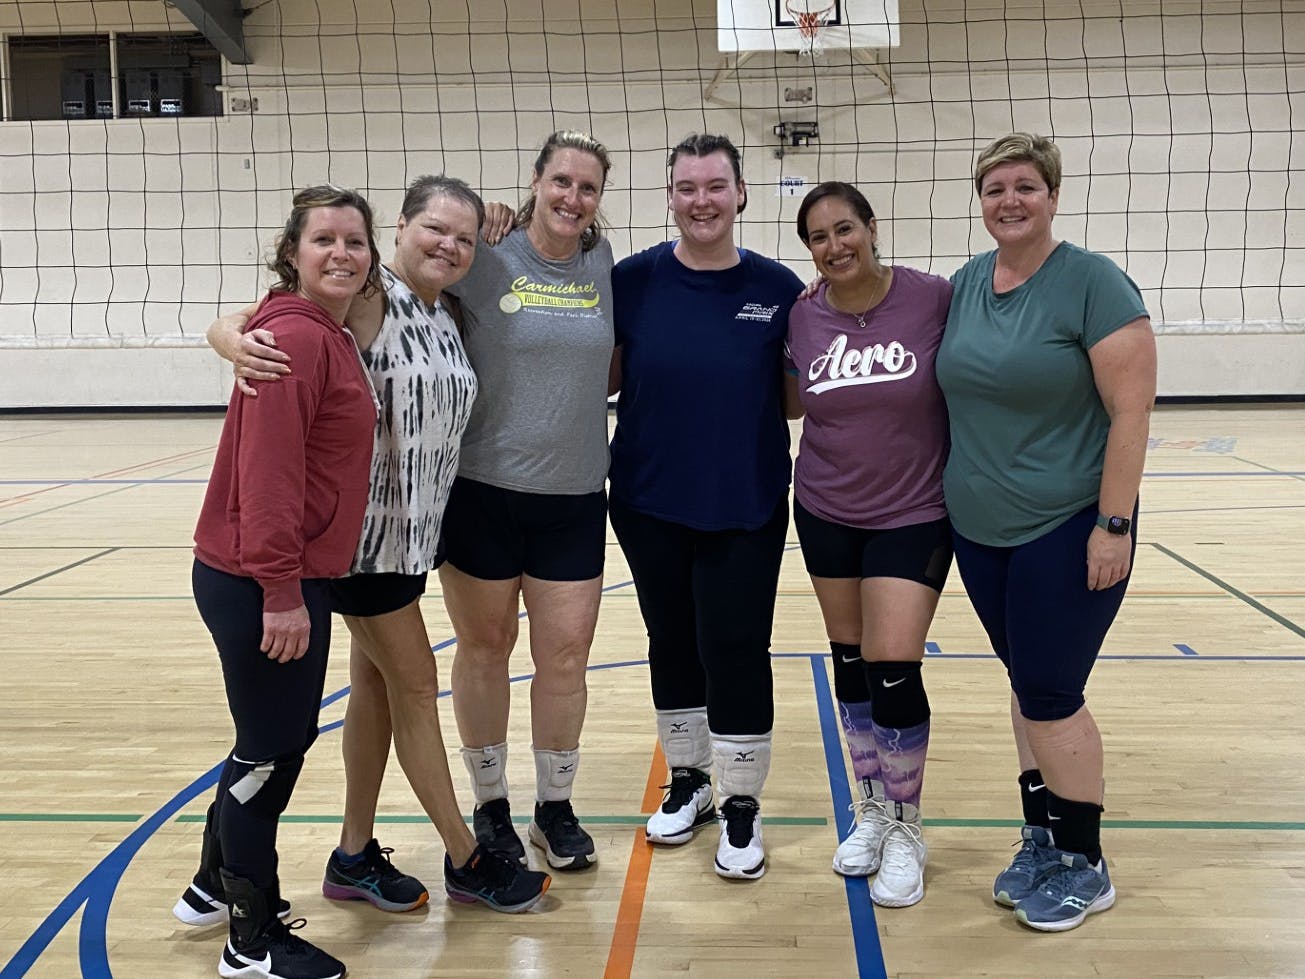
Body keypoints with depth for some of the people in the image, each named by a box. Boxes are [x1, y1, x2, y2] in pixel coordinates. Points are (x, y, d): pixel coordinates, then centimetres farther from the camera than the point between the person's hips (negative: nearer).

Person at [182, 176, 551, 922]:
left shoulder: (445, 319, 7)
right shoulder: (365, 301, -15)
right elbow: (234, 322, -16)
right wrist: (238, 342, -41)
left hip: (413, 527, 8)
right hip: (366, 529, -8)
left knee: (377, 683, 14)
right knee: (415, 683, 3)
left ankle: (356, 858, 28)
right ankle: (467, 860, 18)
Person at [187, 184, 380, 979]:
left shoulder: (329, 336, 12)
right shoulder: (294, 336, -18)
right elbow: (268, 470, -24)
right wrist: (281, 590, -23)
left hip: (296, 579, 10)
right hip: (260, 584, -9)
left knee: (286, 741, 21)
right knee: (270, 750, 4)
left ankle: (221, 884, 40)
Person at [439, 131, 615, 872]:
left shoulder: (602, 263, 4)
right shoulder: (486, 261, -6)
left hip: (574, 496, 3)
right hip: (483, 487, -2)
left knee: (566, 655, 5)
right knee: (486, 648, 10)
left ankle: (557, 807, 25)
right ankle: (491, 804, 28)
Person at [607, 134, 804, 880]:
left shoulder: (778, 288, -4)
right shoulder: (633, 280, -3)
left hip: (746, 508, -1)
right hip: (650, 503, 2)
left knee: (736, 650, 1)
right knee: (672, 642, 15)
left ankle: (742, 806, 20)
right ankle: (687, 780, 34)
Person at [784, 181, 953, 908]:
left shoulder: (935, 298, -13)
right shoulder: (802, 317, -3)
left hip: (914, 515, -3)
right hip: (826, 513, 4)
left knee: (893, 669, -7)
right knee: (850, 663, 12)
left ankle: (905, 830, 15)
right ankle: (872, 810, 32)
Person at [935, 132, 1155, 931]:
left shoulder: (1093, 282, -12)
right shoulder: (966, 283, 6)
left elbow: (1132, 412, -14)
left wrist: (1113, 525, -17)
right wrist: (951, 490, 12)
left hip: (1066, 530, -6)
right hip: (981, 531, 6)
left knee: (1051, 694, 0)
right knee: (1028, 686, 15)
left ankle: (1084, 864, 19)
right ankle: (1042, 837, 30)